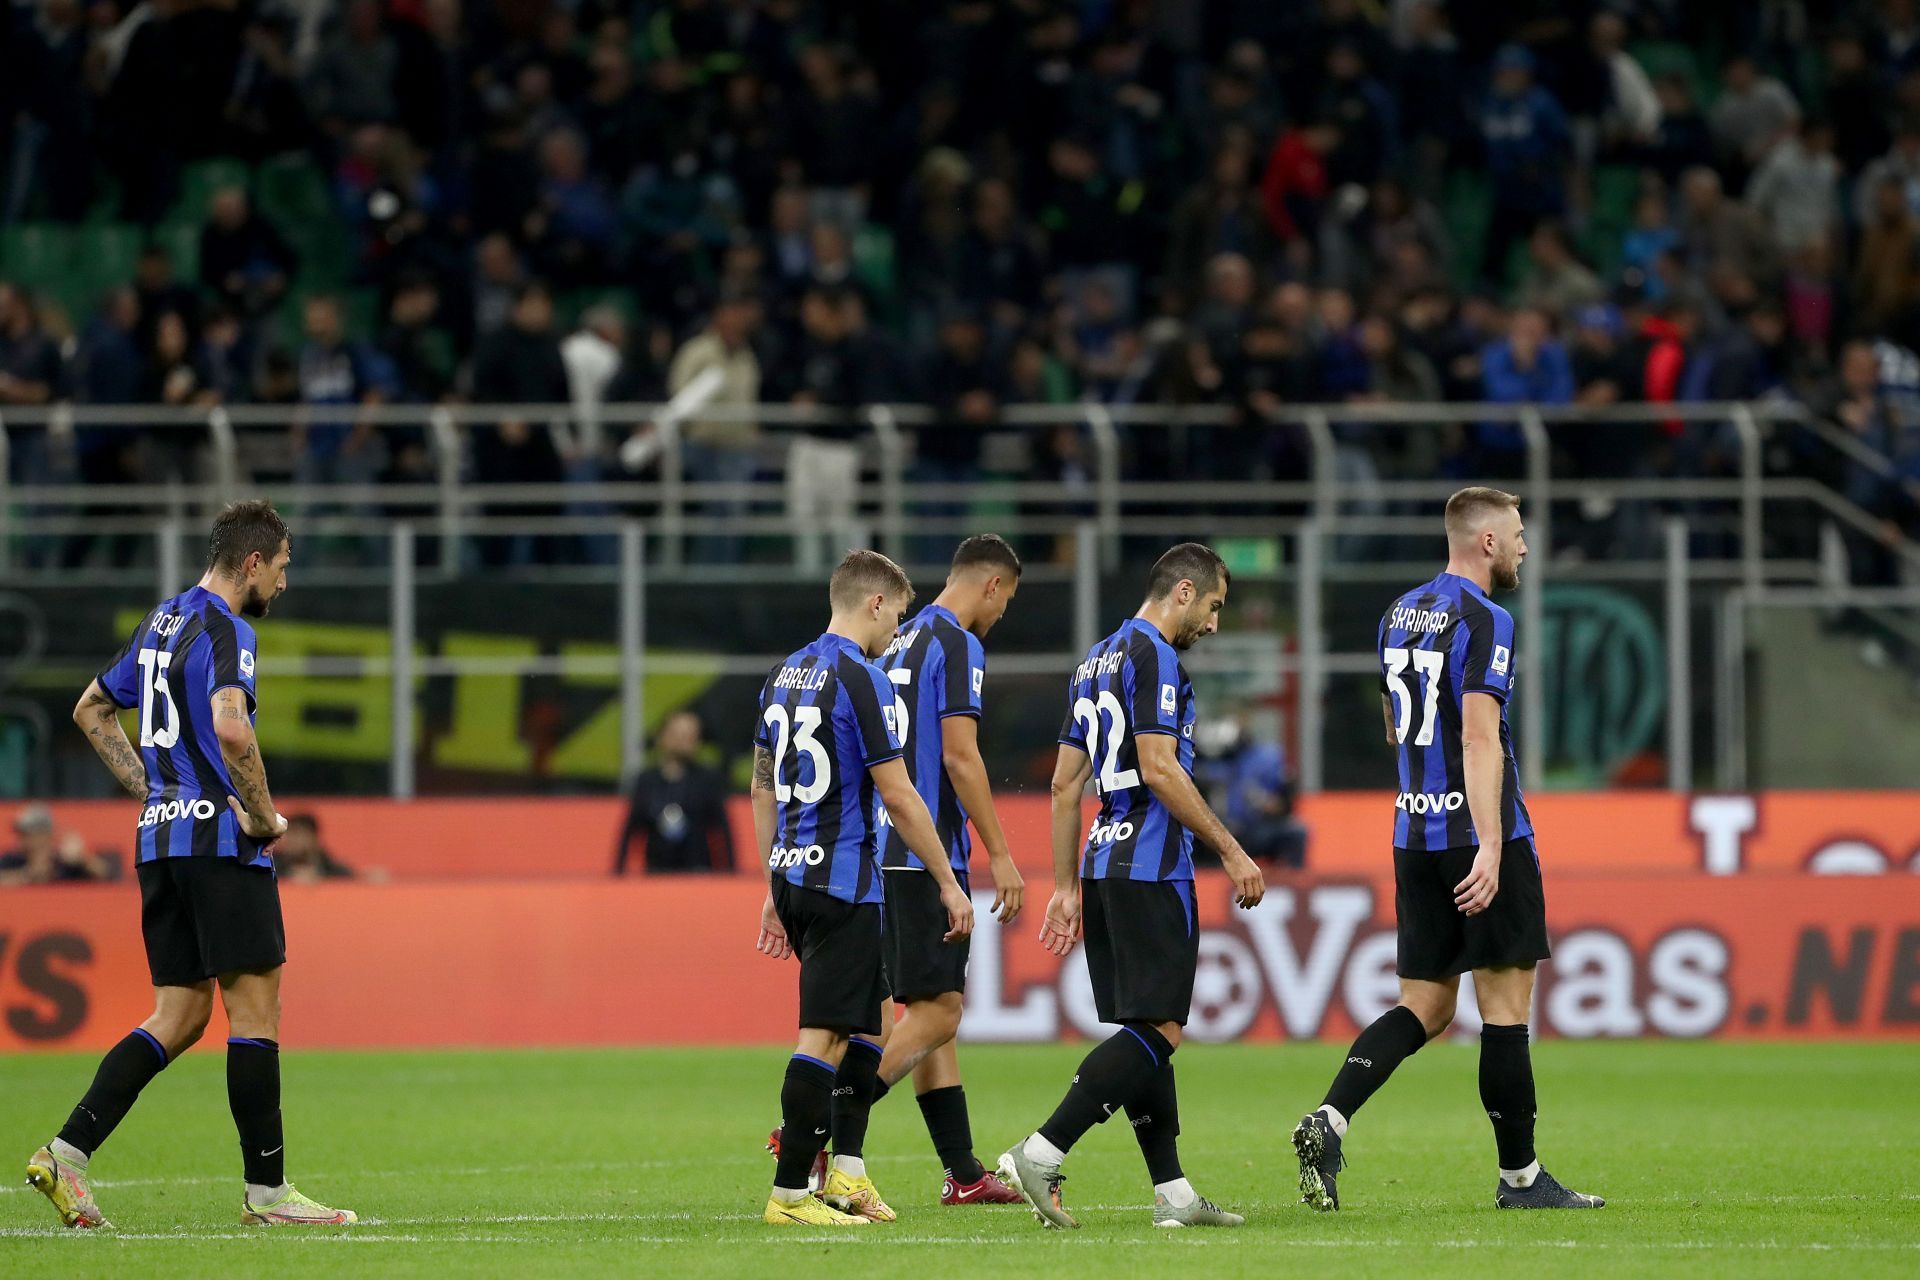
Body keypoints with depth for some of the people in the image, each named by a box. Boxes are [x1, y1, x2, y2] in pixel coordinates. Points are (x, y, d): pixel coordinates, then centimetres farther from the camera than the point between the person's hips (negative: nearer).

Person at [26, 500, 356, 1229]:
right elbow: (230, 729, -27)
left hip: (161, 839, 9)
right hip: (220, 840, -9)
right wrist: (265, 816, -16)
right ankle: (266, 1191, -1)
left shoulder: (162, 622, 17)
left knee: (179, 1018, 9)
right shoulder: (225, 629, -11)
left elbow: (92, 711, 28)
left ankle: (67, 1154, -3)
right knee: (254, 1009, -3)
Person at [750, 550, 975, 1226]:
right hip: (842, 880, -9)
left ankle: (847, 1171, 15)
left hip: (791, 870, 9)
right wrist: (948, 883, -7)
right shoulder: (860, 680, -14)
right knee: (824, 1037, -6)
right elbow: (897, 795, -14)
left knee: (866, 1018, 18)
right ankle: (790, 1193, -6)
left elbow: (763, 788, 18)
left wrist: (775, 892, 23)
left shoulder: (785, 675, 12)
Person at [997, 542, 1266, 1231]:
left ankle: (1173, 1192, 8)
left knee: (1145, 1031, 9)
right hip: (1152, 869, -10)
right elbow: (1158, 769, -18)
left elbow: (1065, 783, 19)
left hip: (1104, 865, 10)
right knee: (1157, 1029, -10)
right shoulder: (1153, 656, -9)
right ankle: (1041, 1154, -18)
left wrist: (1066, 887, 21)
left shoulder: (1097, 661, 19)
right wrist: (1231, 850, -13)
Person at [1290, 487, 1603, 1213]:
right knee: (1505, 1003, 1)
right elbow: (1479, 736, -21)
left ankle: (1329, 1120, -12)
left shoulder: (1400, 615, 14)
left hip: (1415, 834, 8)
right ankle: (1519, 1176, 6)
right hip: (1478, 832, -8)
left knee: (1425, 1008, 8)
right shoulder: (1484, 621, -12)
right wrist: (1490, 846, -26)